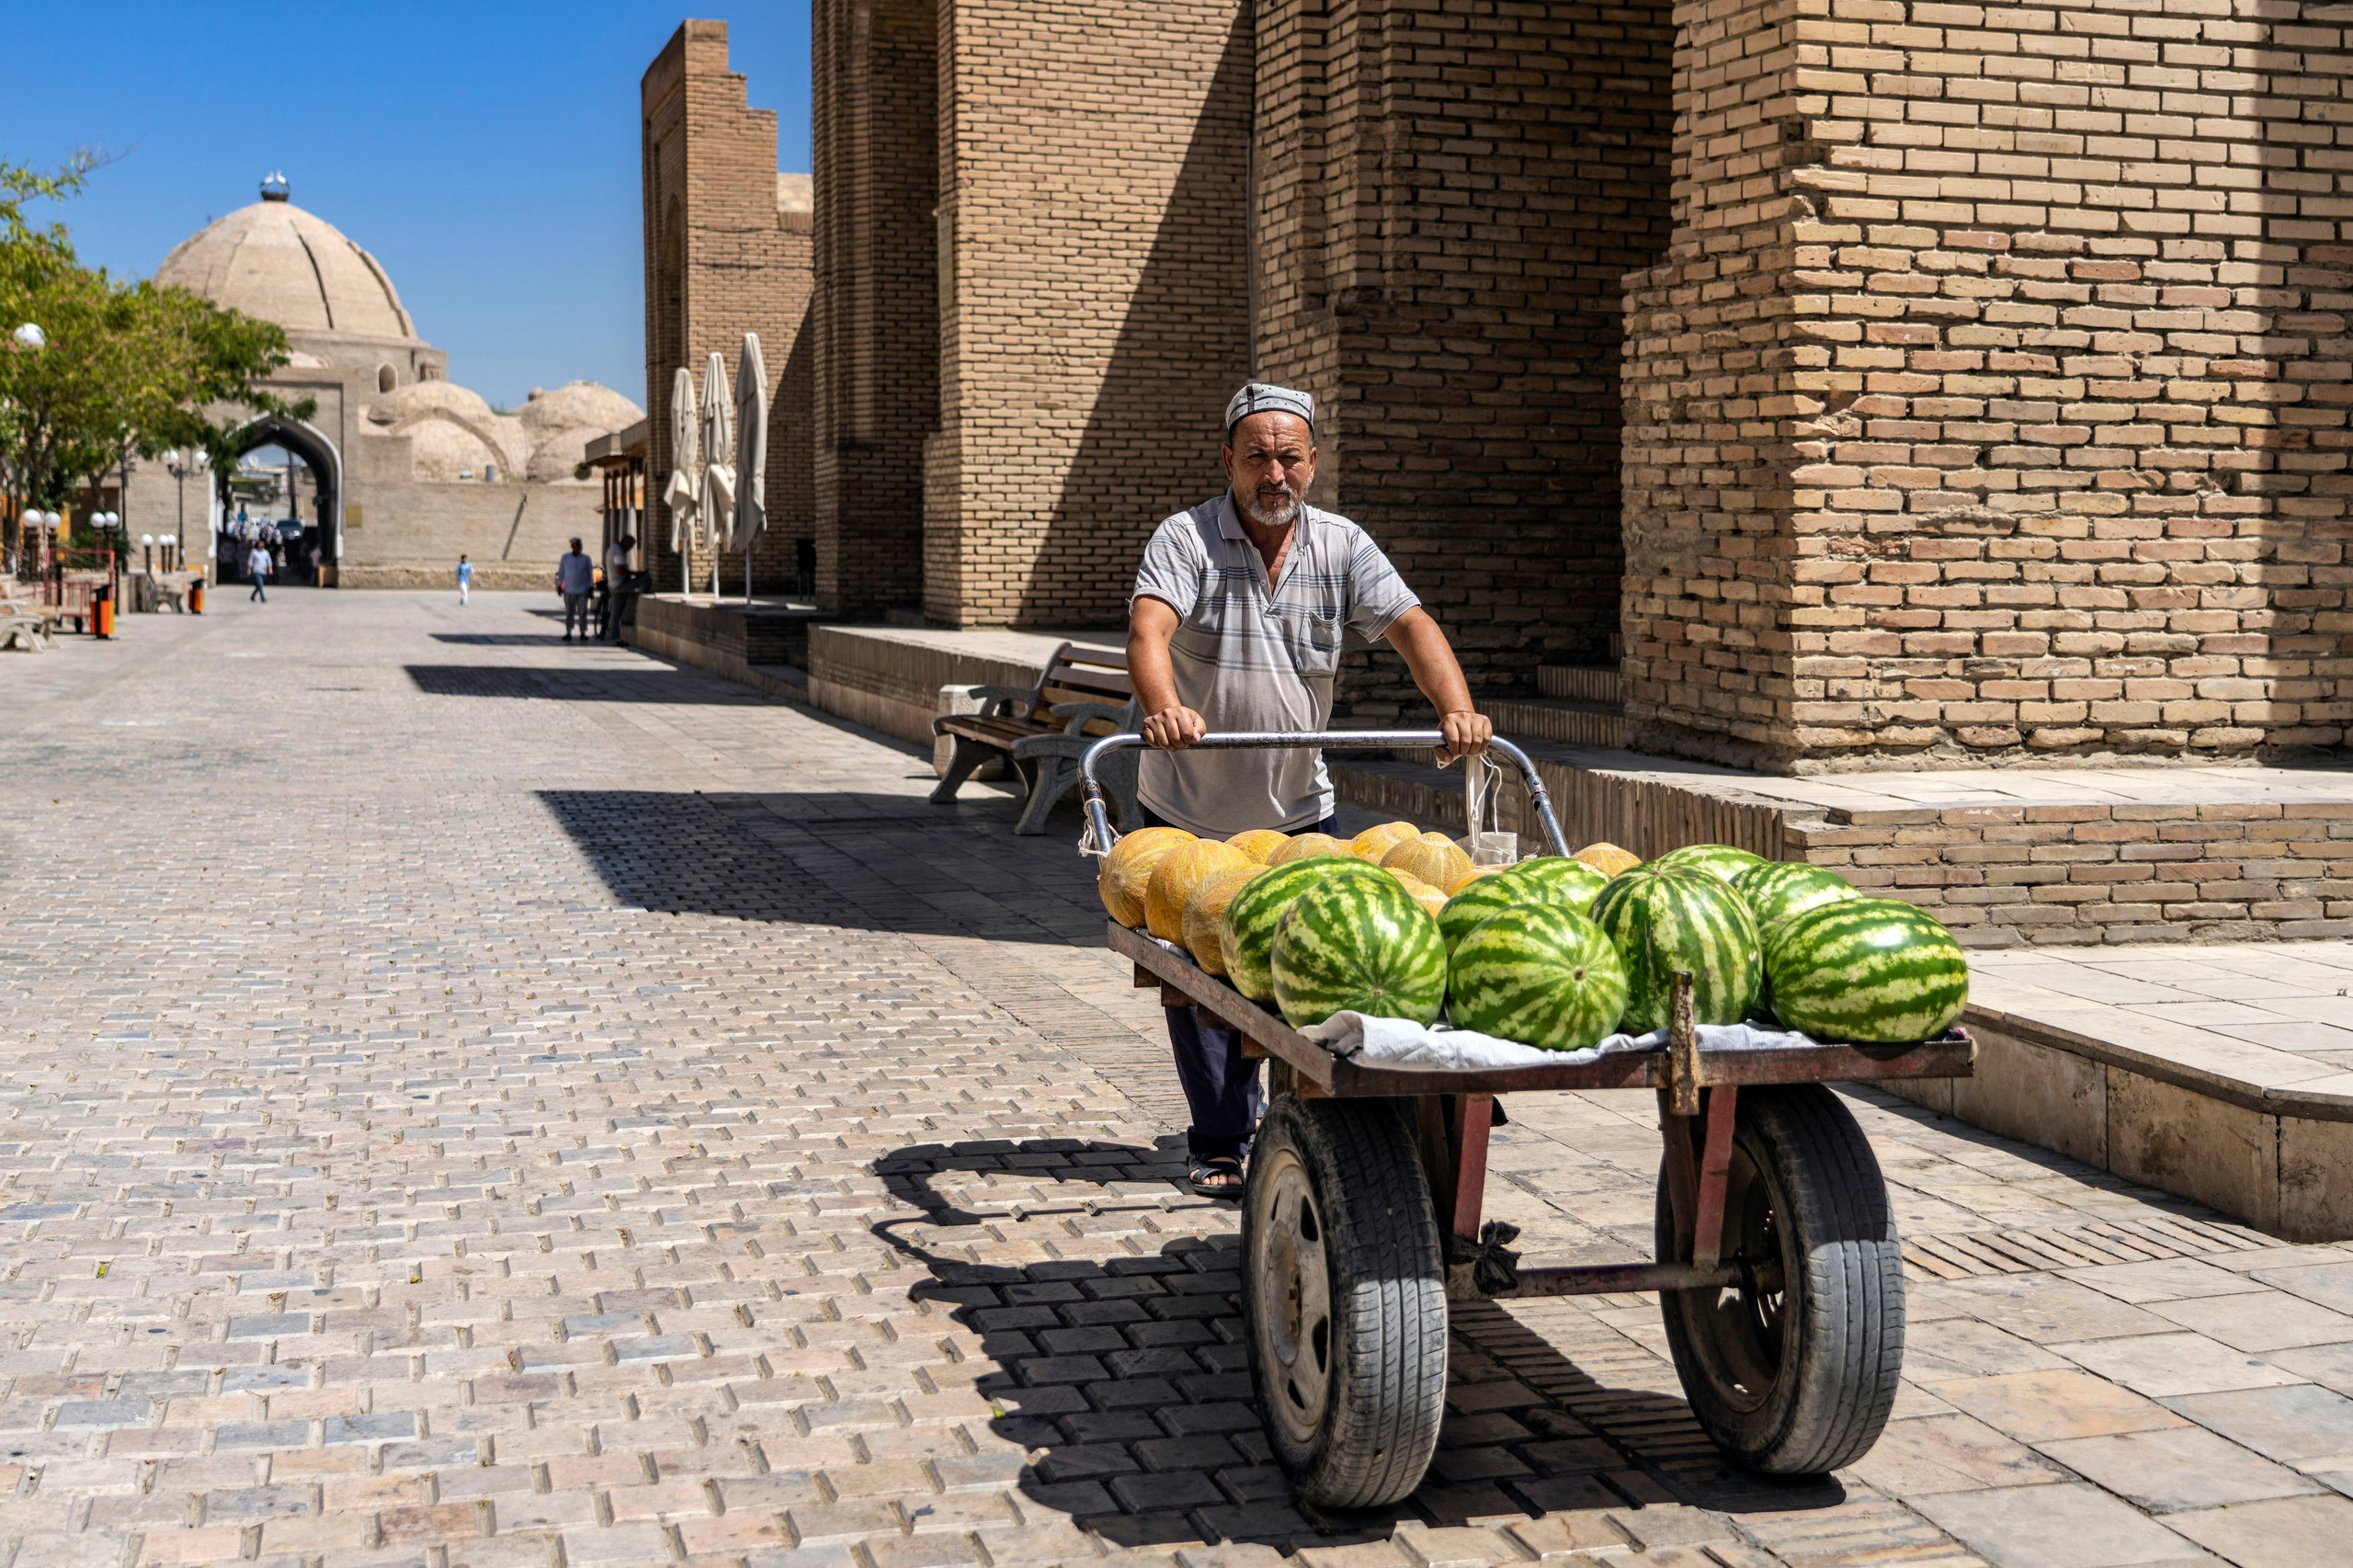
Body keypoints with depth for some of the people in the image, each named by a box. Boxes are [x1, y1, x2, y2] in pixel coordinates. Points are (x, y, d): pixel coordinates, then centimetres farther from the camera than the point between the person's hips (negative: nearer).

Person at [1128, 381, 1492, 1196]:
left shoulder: (1341, 547, -1)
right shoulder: (1185, 539, -11)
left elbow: (1410, 624, -13)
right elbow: (1149, 629, -28)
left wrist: (1458, 710, -31)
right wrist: (1163, 708, -49)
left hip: (1298, 808, 2)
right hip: (1189, 809, -2)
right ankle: (1221, 1146, 15)